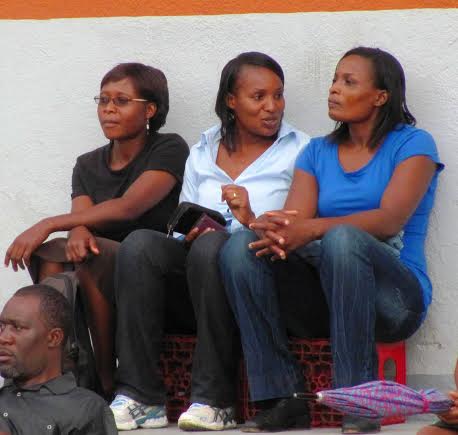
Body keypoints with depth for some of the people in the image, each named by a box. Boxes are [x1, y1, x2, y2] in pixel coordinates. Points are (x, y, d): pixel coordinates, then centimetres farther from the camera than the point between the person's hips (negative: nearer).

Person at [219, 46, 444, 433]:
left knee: (343, 239, -36)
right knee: (239, 247, -19)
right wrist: (274, 229, -26)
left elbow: (390, 220, -16)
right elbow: (294, 219, 0)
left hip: (396, 294, -4)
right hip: (324, 299, 5)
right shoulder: (317, 152, 17)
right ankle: (281, 397, -24)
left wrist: (312, 229, -30)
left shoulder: (412, 144, 2)